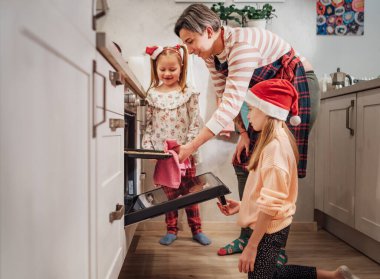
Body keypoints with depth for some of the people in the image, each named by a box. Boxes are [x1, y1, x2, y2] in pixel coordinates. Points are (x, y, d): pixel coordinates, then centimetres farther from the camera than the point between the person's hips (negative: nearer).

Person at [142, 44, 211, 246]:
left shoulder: (188, 94, -3)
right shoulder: (152, 95, 2)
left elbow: (195, 124, -5)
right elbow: (148, 124, 4)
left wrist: (188, 146, -13)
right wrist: (148, 147, -5)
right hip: (161, 153, 2)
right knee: (169, 193, 11)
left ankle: (196, 229, 22)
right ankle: (171, 230, 24)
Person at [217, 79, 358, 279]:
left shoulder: (275, 146, -23)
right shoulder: (278, 140, 6)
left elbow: (270, 204, -26)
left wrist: (251, 246, -22)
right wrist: (242, 206, 9)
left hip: (268, 231, -9)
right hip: (270, 227, 9)